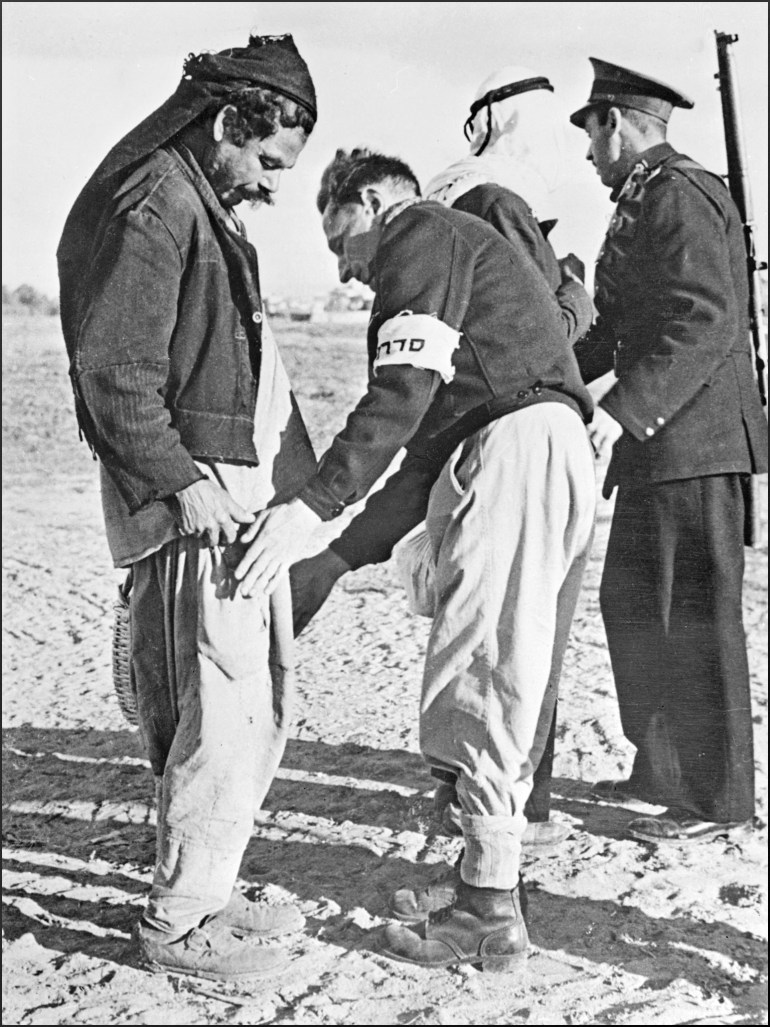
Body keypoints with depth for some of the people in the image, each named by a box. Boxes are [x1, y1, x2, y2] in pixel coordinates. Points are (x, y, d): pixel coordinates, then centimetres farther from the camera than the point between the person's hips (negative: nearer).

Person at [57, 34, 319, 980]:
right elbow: (114, 369, -18)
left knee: (258, 707, 15)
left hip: (239, 494, 11)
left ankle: (204, 893, 26)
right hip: (194, 501, -11)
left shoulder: (202, 203, 20)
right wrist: (181, 479, -21)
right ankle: (177, 922, 4)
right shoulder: (151, 206, -12)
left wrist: (284, 483, 17)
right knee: (223, 714, -8)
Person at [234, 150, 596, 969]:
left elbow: (404, 392, -14)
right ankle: (494, 875, 16)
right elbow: (429, 452, 27)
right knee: (505, 685, 11)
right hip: (550, 466, 10)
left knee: (477, 683, -8)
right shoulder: (465, 253, 33)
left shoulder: (421, 233, 4)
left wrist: (309, 509, -18)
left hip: (514, 448, -10)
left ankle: (490, 913, -5)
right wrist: (338, 561, 23)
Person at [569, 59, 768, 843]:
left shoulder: (679, 194, -12)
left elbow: (707, 321, -22)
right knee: (632, 604, 16)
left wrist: (622, 409, -27)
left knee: (691, 618, -3)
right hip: (658, 445, 10)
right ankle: (662, 769, 27)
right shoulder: (642, 203, 19)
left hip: (693, 440, -10)